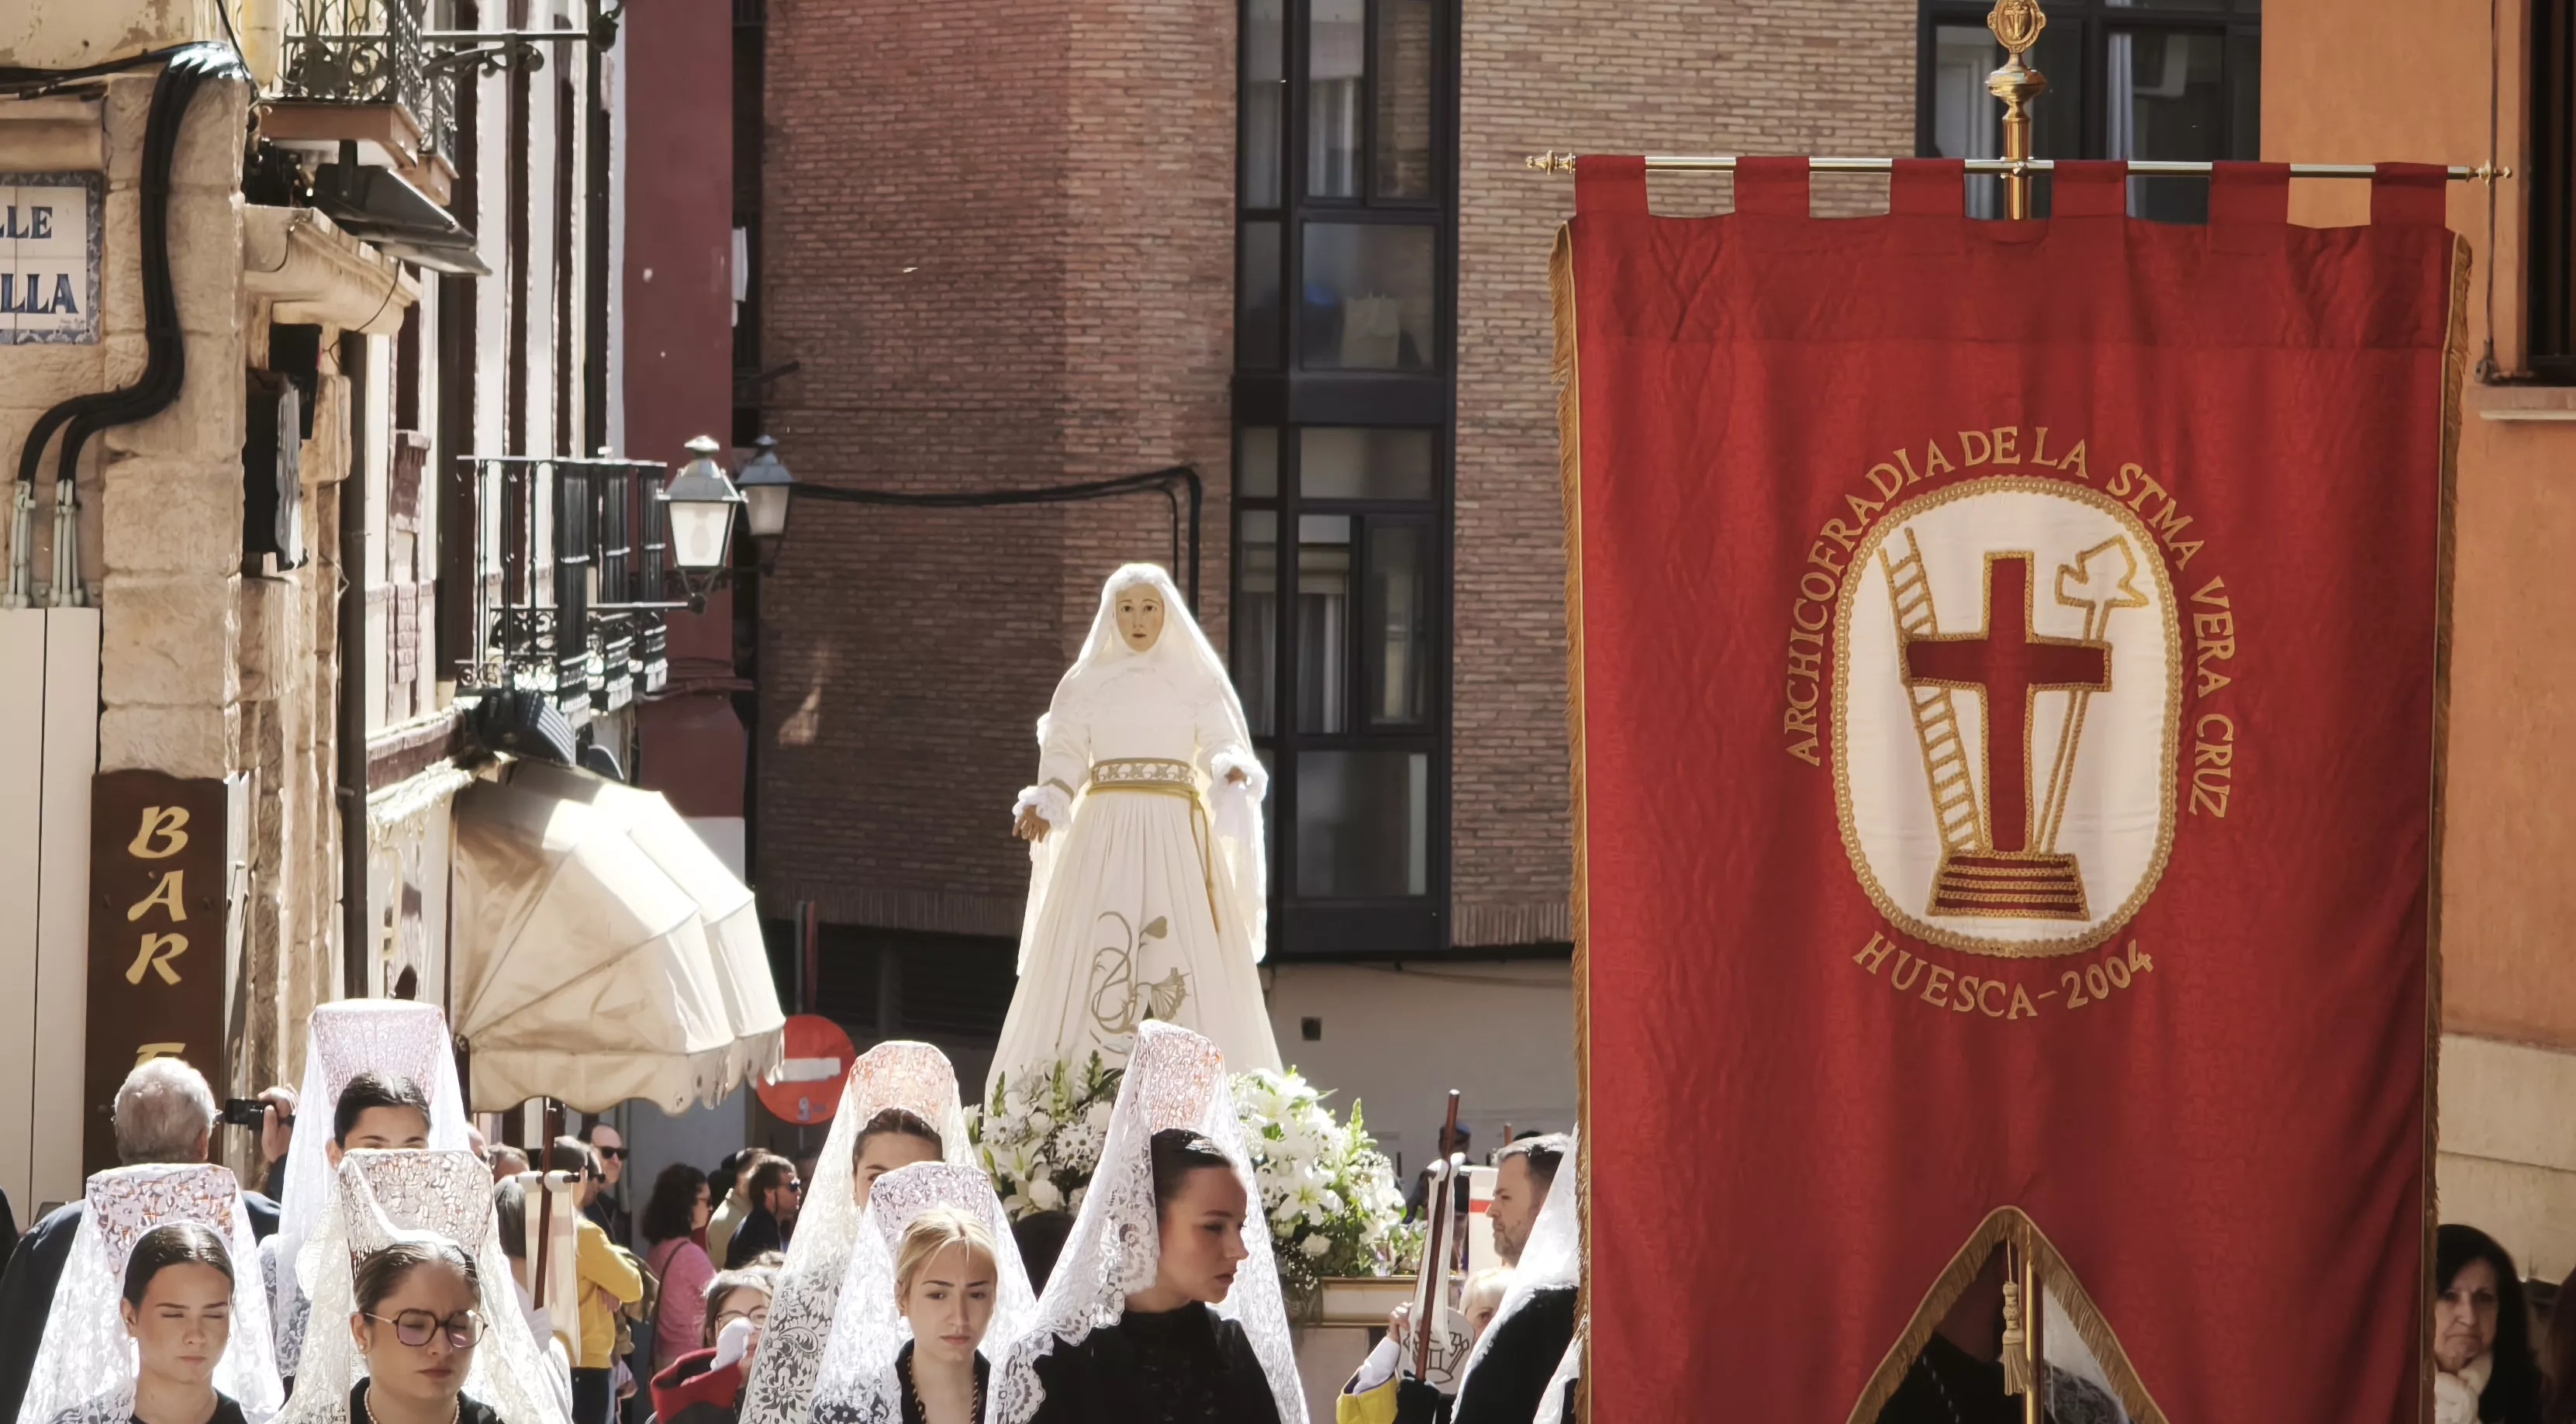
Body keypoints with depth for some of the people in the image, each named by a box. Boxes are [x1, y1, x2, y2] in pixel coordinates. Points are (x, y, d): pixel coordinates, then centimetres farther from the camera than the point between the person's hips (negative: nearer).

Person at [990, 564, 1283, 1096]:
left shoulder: (1196, 681, 9)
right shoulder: (1087, 682, 11)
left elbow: (1222, 749, 1)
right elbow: (1064, 758, 6)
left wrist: (1234, 772, -22)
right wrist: (1041, 804, -12)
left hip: (1175, 838, 0)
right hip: (1104, 834, 0)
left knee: (1187, 961, -9)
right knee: (1090, 956, -8)